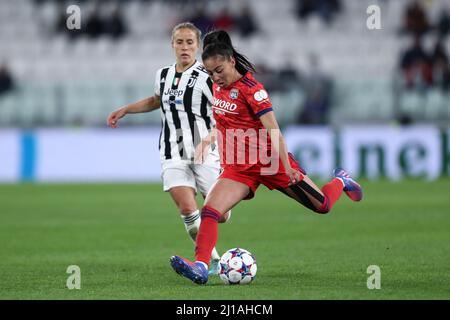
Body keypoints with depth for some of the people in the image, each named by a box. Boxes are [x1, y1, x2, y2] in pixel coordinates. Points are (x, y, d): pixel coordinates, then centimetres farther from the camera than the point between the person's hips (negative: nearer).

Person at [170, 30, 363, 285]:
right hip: (237, 168, 5)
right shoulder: (218, 87, 4)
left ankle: (341, 181, 39)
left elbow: (273, 129, -24)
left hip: (268, 162, -5)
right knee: (209, 211, -19)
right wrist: (210, 137, 15)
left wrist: (287, 167, -30)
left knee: (323, 205, 6)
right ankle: (201, 267, -27)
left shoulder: (251, 88, -18)